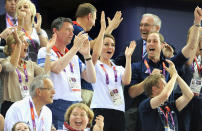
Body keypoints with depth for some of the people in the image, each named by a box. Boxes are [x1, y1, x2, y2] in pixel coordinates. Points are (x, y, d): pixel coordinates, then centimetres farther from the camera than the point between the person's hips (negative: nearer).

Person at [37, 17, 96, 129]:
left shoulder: (74, 57, 20)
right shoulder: (45, 52, 2)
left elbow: (92, 79, 12)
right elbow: (56, 68, -19)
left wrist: (87, 54, -1)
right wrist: (75, 47, -15)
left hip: (76, 107, 6)